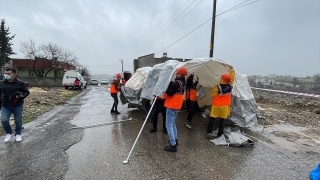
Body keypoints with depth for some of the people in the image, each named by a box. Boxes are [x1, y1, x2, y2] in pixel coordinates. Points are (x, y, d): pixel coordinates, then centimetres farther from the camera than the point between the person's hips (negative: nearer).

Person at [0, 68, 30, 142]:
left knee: (18, 121, 7)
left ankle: (18, 134, 27)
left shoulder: (20, 83, -5)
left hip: (18, 106, -2)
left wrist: (21, 96, -20)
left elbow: (27, 92, 1)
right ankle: (9, 133, 19)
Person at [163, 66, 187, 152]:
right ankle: (175, 140, 35)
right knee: (173, 123, 24)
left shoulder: (177, 83, -19)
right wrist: (170, 84, -1)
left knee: (169, 125, -4)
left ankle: (173, 145, -2)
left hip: (172, 106, -10)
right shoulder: (182, 83, 11)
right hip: (176, 106, 10)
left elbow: (170, 93, -21)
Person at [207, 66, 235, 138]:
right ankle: (220, 133, 17)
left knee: (212, 118, 6)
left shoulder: (217, 87, -18)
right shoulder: (230, 86, -6)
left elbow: (213, 95, -10)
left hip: (216, 105, -3)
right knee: (222, 119, 12)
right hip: (225, 106, 3)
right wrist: (232, 69, 20)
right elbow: (232, 77, 9)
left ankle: (209, 132, 0)